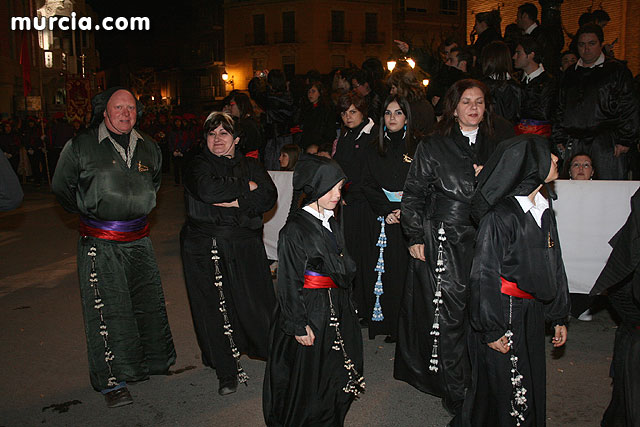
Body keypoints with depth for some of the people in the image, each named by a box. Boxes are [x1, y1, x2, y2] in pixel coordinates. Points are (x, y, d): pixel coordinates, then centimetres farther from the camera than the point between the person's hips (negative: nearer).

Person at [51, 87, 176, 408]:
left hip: (138, 239, 5)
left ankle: (150, 362, 33)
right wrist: (88, 212, 7)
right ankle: (112, 381, 9)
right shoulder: (81, 146, -6)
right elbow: (61, 186, 6)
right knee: (107, 309, -4)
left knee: (148, 302, 13)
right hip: (100, 242, -4)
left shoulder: (148, 147, 7)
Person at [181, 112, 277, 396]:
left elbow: (269, 197, -3)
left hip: (245, 247, 1)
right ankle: (227, 371, 17)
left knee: (255, 303, 2)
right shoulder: (198, 166, 4)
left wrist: (236, 202, -15)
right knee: (215, 309, 2)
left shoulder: (250, 166, 12)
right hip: (205, 249, -1)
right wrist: (246, 187, -9)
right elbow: (207, 190, -19)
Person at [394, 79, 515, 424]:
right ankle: (456, 397, 10)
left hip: (486, 242, 3)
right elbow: (413, 195, 3)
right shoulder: (432, 147, 4)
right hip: (444, 243, -3)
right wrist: (415, 237, -4)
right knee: (449, 316, -3)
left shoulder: (499, 143, 12)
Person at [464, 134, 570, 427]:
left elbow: (554, 266, 13)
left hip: (532, 313, 8)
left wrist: (559, 317, 16)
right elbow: (484, 275, -18)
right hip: (503, 312, -7)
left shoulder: (544, 211, 6)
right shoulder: (499, 216, -19)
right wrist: (491, 330, -16)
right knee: (502, 391, 6)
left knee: (531, 386, 18)